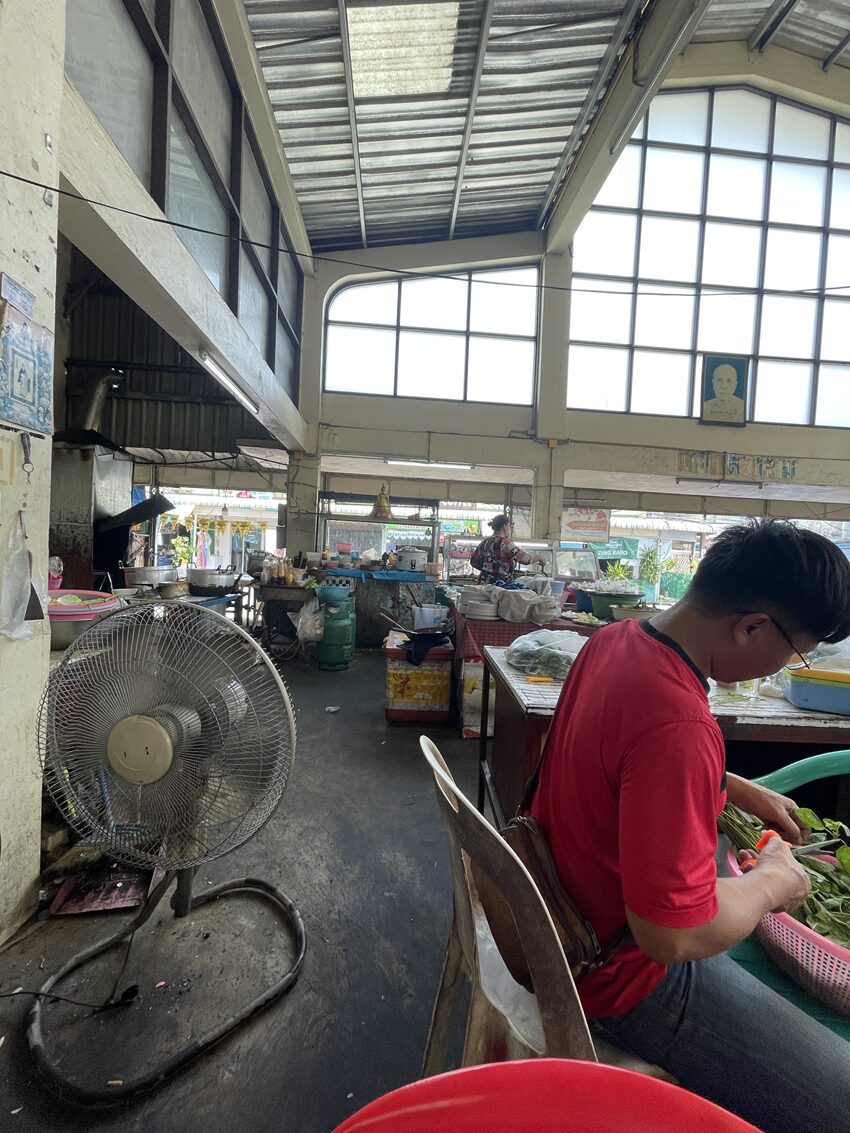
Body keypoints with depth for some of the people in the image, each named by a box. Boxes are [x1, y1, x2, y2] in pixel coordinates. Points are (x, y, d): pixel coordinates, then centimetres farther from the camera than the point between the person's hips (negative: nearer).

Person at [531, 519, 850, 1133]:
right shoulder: (676, 725, -36)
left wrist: (740, 789, 6)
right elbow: (672, 936, -30)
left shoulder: (616, 638, -8)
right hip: (621, 968, -8)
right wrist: (773, 882, -13)